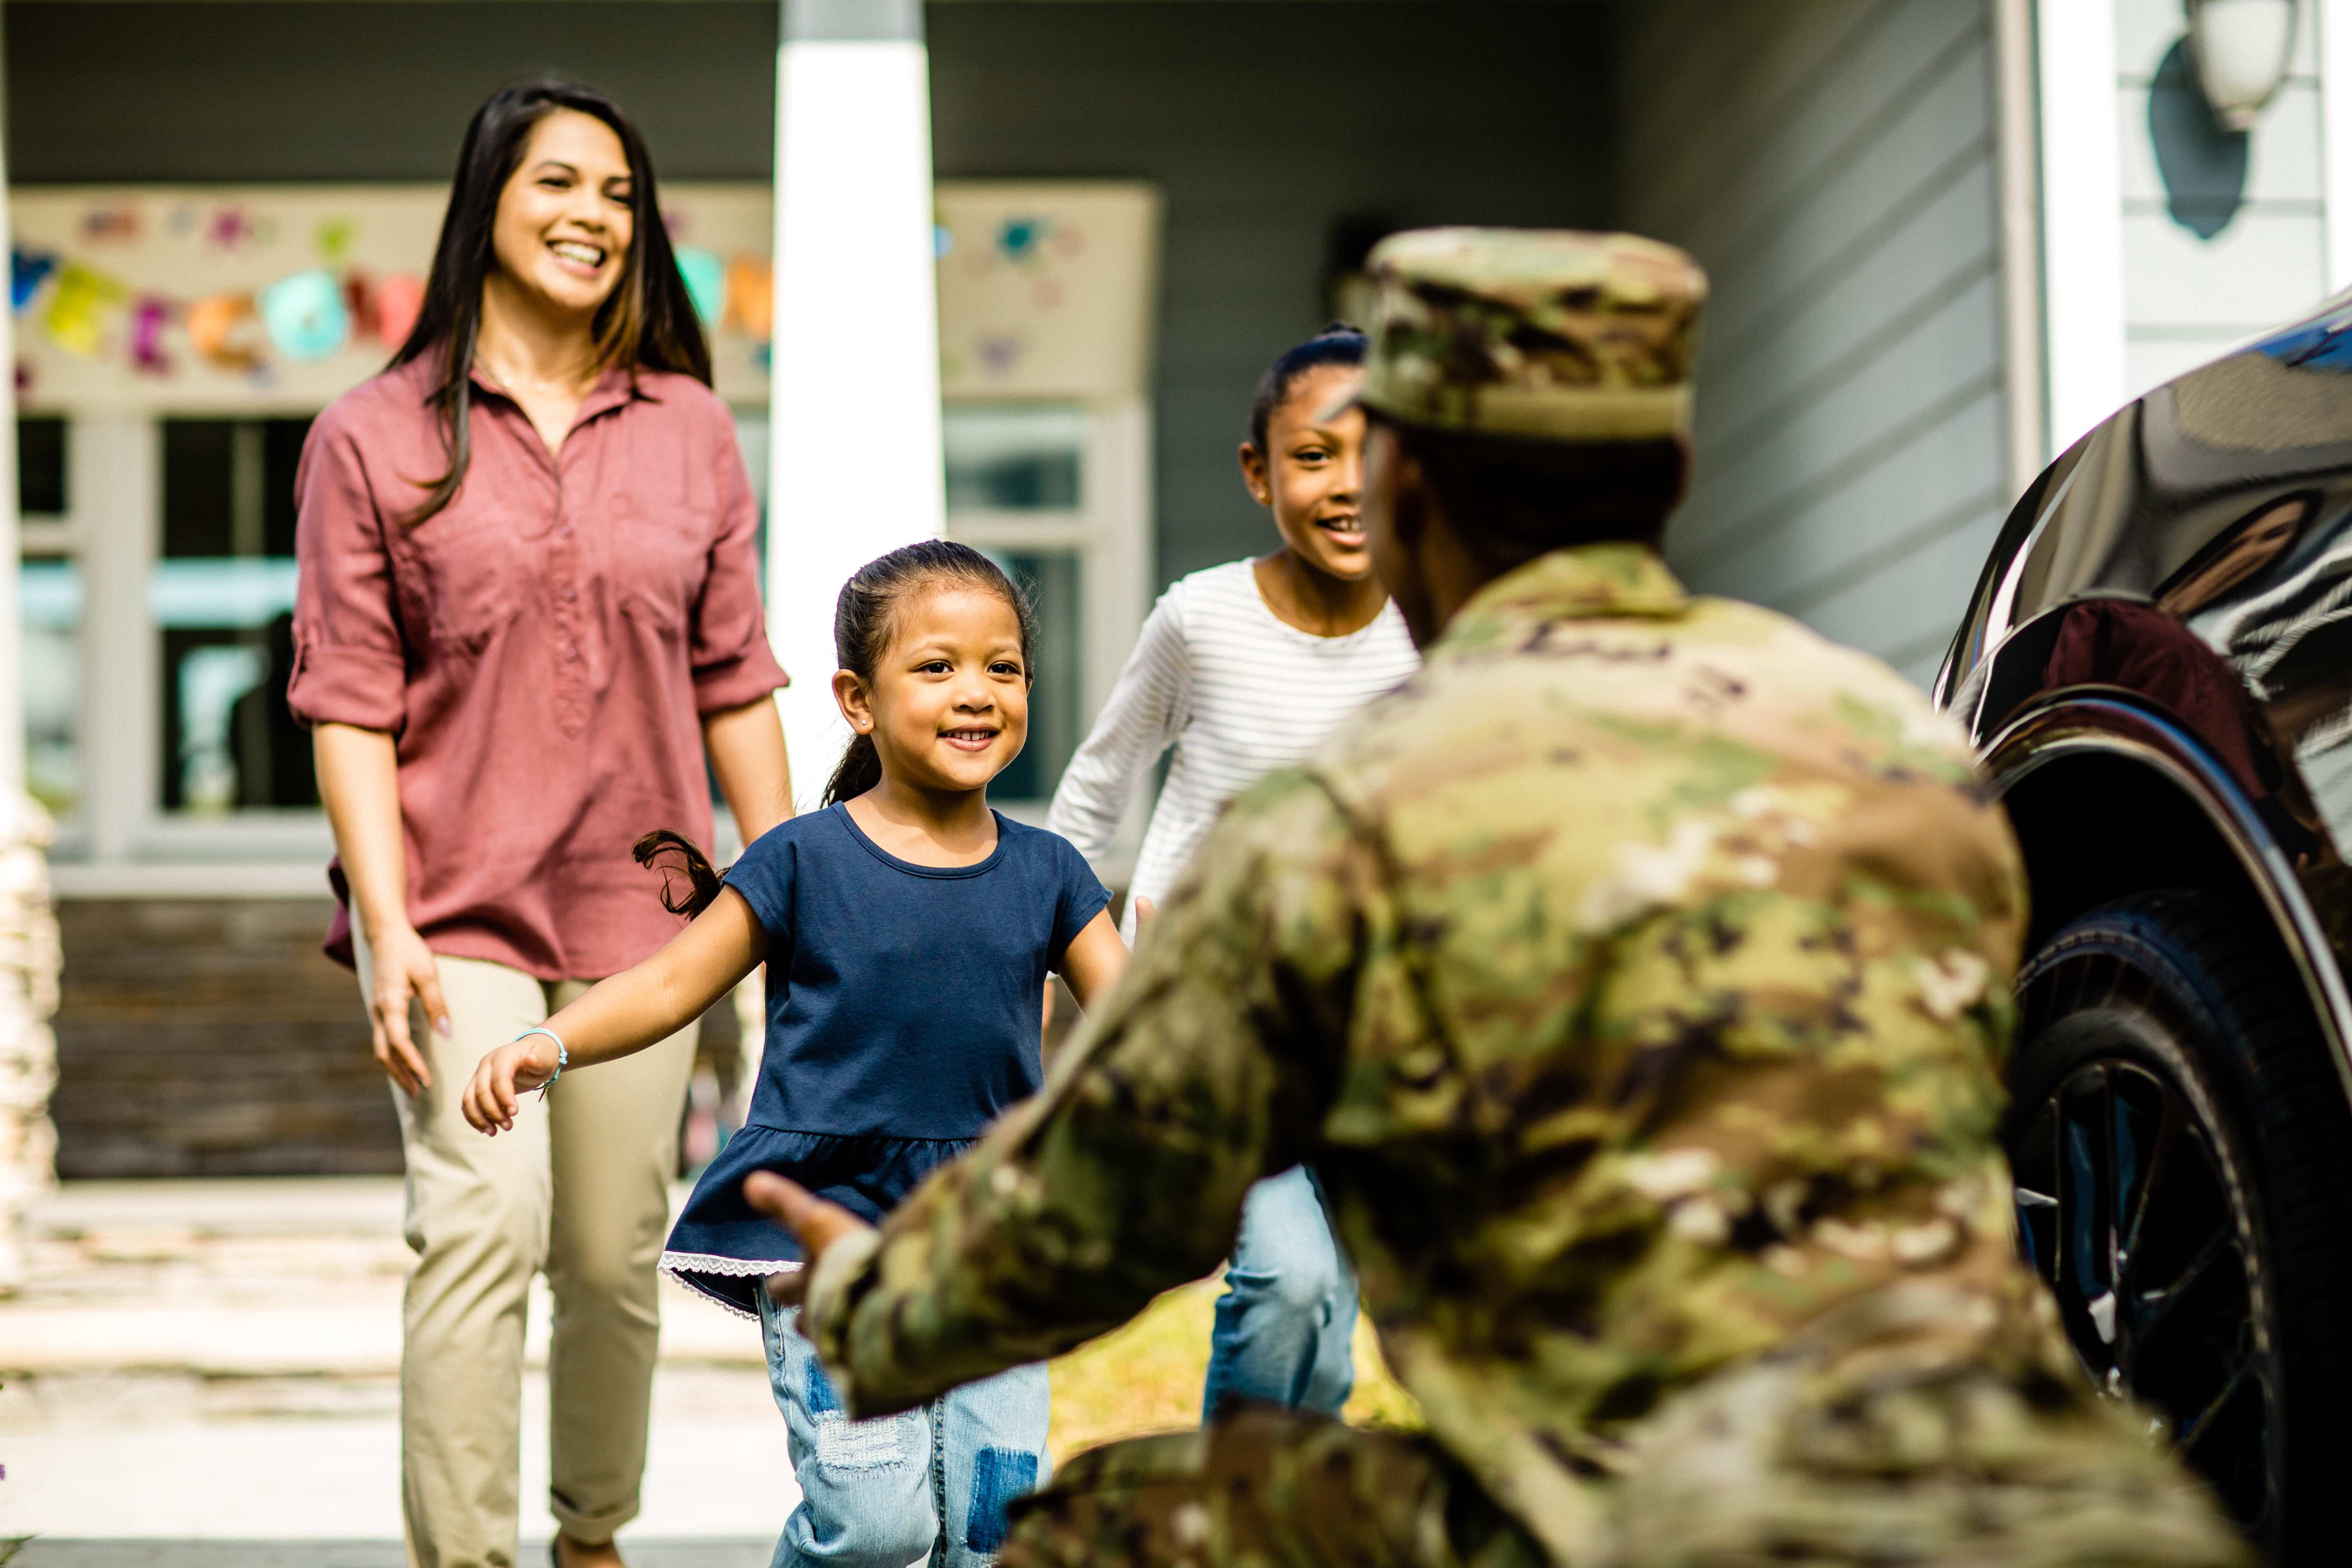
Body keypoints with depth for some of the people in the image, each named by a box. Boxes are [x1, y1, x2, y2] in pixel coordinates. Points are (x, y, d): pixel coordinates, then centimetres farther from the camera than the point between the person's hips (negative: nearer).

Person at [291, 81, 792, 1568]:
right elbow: (349, 707, -3)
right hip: (457, 908, -3)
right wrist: (387, 929, -12)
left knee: (617, 1256, 8)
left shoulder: (691, 430, 9)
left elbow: (735, 684, 10)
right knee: (481, 1227, -16)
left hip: (638, 910, 3)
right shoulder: (374, 437, 1)